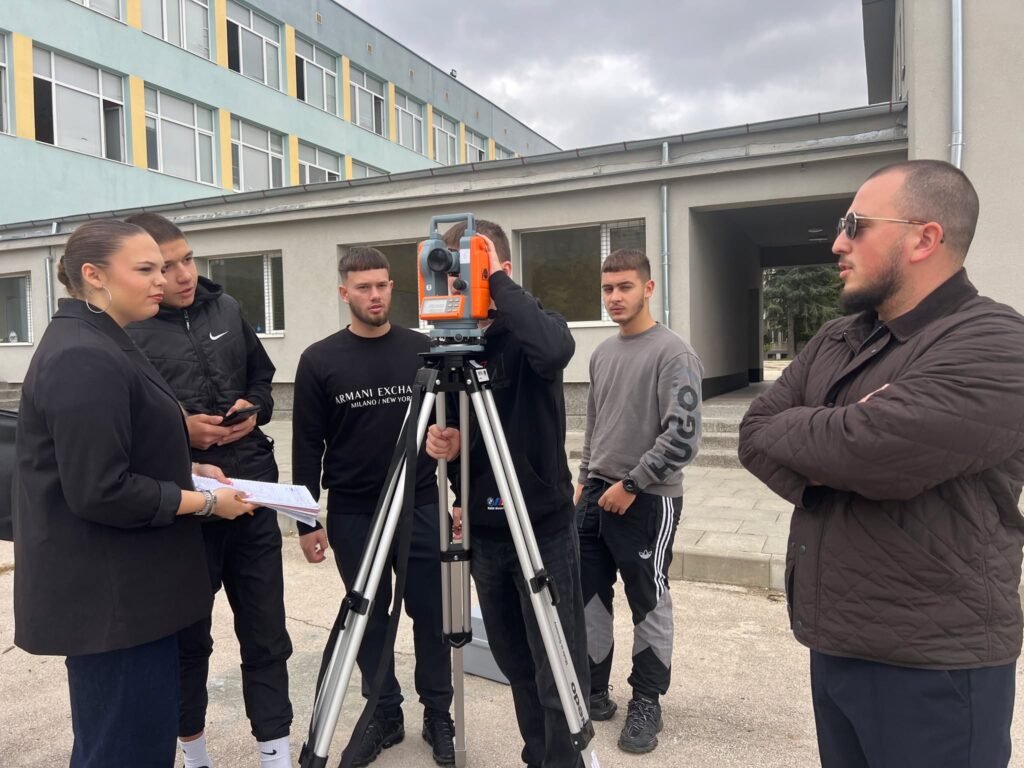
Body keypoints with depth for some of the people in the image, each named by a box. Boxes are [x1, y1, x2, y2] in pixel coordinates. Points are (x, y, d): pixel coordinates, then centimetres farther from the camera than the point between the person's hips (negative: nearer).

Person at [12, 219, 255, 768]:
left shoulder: (97, 344, 13)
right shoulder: (84, 359, -21)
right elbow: (100, 492, -24)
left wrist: (189, 470, 8)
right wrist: (202, 502, -14)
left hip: (121, 586, 10)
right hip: (108, 596, -10)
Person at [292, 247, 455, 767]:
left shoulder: (424, 350, 0)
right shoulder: (320, 360, -2)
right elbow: (307, 446, 0)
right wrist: (307, 519, -2)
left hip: (421, 507, 0)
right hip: (352, 514, 0)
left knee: (431, 615, 7)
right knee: (369, 618, 11)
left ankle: (438, 715, 25)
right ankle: (385, 715, 28)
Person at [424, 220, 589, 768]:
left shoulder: (531, 330, -9)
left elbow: (555, 349, -35)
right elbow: (457, 433, 12)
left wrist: (498, 282, -26)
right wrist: (444, 440, -11)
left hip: (542, 528, -5)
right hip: (484, 530, 6)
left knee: (556, 675, 2)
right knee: (515, 665, 17)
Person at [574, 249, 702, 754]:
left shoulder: (673, 354, -11)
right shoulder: (602, 353, 11)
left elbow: (683, 436, -18)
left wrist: (630, 485, -16)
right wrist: (585, 479, 15)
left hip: (648, 500, -7)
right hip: (597, 495, 7)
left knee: (649, 605, 5)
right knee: (587, 597, 11)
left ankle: (646, 703, 22)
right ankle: (592, 691, 27)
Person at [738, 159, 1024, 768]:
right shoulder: (835, 341, 9)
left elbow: (869, 451, -30)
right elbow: (756, 433, 0)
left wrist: (791, 432, -10)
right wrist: (822, 457, -18)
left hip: (933, 667, -7)